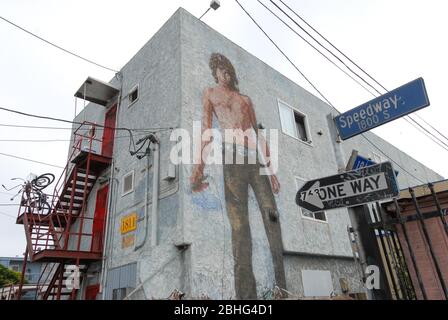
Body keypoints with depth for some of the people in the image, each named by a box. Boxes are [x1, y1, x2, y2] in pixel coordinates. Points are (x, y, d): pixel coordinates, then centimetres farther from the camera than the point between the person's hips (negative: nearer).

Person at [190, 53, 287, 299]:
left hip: (255, 156, 4)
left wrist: (271, 170, 13)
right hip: (231, 155, -4)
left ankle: (285, 288, 2)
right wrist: (199, 166, -9)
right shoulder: (209, 94, 21)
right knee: (239, 224, -11)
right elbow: (206, 128, 6)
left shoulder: (246, 99, 30)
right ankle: (246, 293, -10)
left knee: (272, 217, -5)